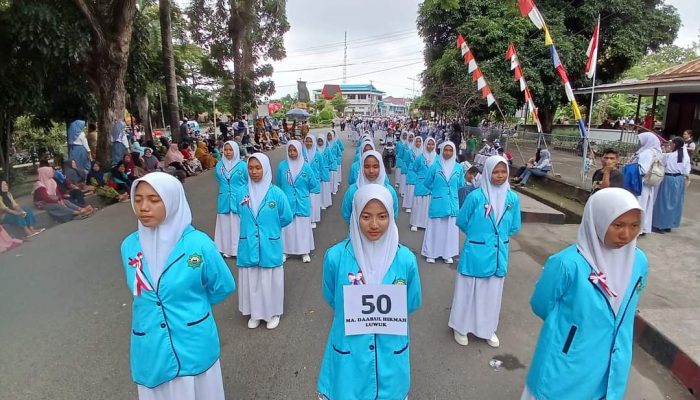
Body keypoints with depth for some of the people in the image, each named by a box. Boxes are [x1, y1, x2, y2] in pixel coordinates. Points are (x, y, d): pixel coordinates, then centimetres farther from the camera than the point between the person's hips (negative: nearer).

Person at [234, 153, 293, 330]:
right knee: (250, 280, 14)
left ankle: (273, 313, 31)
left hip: (270, 246, -2)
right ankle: (255, 313, 34)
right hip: (248, 245, 2)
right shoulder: (241, 193, -4)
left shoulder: (276, 193, -12)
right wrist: (251, 227, 10)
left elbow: (286, 218, -1)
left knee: (270, 280, 11)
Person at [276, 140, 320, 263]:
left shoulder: (306, 167, -5)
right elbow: (277, 184, 9)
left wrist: (306, 193, 7)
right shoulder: (282, 166, -4)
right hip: (286, 202, 0)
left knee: (303, 226, 8)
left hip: (302, 203, 0)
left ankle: (305, 251, 19)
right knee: (286, 226, 7)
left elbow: (314, 185, 5)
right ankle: (285, 251, 20)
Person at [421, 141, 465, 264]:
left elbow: (461, 185, 13)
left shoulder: (458, 167, 0)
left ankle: (448, 254, 24)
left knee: (450, 228, 10)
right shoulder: (435, 166, -6)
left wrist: (451, 190, 11)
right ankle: (431, 253, 18)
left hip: (452, 202, 3)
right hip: (437, 202, -2)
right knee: (435, 227, 6)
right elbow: (427, 183, 3)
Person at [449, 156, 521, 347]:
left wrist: (499, 236, 9)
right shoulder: (476, 196, -15)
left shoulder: (512, 198, -5)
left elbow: (514, 227, 9)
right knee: (468, 289, 10)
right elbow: (461, 221, -3)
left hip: (498, 254, 4)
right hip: (475, 252, -3)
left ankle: (488, 329, 37)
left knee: (493, 292, 17)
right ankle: (461, 327, 29)